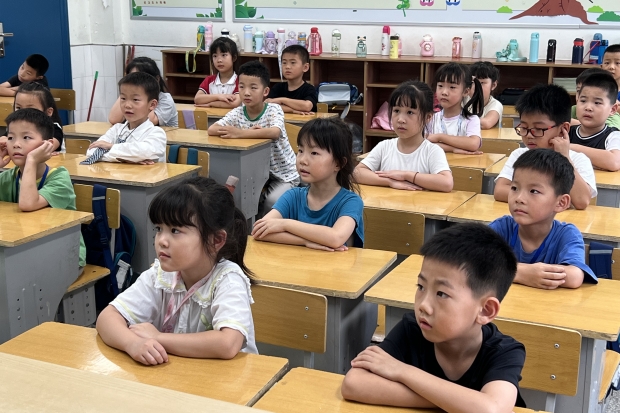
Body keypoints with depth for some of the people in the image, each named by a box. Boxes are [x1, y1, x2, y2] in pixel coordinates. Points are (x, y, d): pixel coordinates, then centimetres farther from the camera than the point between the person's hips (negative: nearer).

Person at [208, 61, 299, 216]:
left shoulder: (274, 110, -17)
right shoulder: (237, 113, -7)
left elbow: (275, 132, -38)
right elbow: (212, 130, -20)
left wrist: (241, 133, -45)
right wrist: (249, 131, -32)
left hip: (284, 173, -4)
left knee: (272, 201, -24)